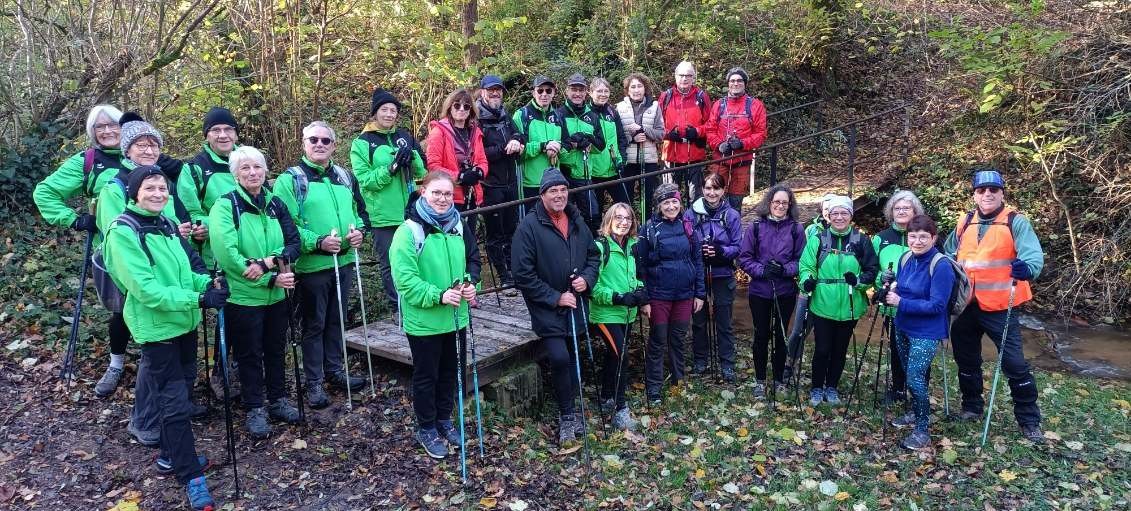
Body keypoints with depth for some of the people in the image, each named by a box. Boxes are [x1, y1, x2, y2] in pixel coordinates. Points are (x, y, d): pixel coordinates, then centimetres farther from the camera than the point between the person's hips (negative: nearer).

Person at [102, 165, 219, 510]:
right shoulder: (124, 231, -16)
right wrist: (198, 299, -28)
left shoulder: (167, 224, 7)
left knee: (178, 390, 18)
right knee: (176, 401, -4)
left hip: (184, 323, 8)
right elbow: (146, 289, -23)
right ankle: (192, 478, 3)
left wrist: (208, 283, -8)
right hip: (156, 327, -8)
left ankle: (172, 455, 35)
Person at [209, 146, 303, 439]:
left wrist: (268, 262, -20)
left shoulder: (275, 204, 5)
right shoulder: (225, 205, -11)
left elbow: (295, 244, 0)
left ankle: (278, 400, 33)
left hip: (277, 295, 5)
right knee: (250, 354, 8)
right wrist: (271, 279, -19)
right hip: (243, 296, -4)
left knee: (276, 349, 17)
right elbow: (227, 255, -20)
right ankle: (255, 409, 23)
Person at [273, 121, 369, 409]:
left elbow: (360, 211, 20)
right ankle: (314, 382, 16)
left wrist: (360, 230, -1)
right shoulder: (290, 180, -8)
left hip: (344, 261, 6)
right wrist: (318, 242, -24)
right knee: (314, 324, 5)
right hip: (311, 265, -5)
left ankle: (335, 370, 32)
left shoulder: (345, 177, 11)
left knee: (336, 320, 18)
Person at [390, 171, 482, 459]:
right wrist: (438, 296, -28)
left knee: (450, 371, 19)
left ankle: (444, 420, 39)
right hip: (423, 320, -6)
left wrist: (471, 283, -5)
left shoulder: (458, 225, 3)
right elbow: (404, 278, -20)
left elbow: (473, 259, 15)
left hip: (456, 317, 6)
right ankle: (426, 429, 28)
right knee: (426, 375, 10)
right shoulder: (409, 230, -16)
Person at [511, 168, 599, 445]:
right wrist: (555, 298, -17)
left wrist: (587, 278, -6)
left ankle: (568, 409, 33)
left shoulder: (577, 221, 4)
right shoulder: (529, 227, -15)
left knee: (573, 359, 14)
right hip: (547, 311, -6)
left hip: (575, 307, 6)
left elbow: (593, 254, 14)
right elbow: (523, 274, -16)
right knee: (559, 358, -16)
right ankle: (567, 416, 3)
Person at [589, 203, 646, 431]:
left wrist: (641, 293, 4)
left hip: (626, 313, 7)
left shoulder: (631, 246, 8)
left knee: (613, 355, 17)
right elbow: (593, 285, -17)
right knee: (621, 357, -13)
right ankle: (620, 410, -2)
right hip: (606, 313, -7)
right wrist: (617, 297, -24)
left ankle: (606, 399, 33)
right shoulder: (600, 246, -15)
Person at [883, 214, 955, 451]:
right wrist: (891, 293, -9)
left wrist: (901, 303, -26)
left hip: (926, 333, -7)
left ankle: (922, 431, 1)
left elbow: (937, 305, -23)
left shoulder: (941, 266, -20)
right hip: (903, 328, 7)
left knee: (915, 378, -12)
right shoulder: (905, 259, 1)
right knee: (910, 375, 19)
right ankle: (915, 413, 39)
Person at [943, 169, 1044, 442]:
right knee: (966, 358, 16)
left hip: (1000, 307, -5)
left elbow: (1034, 255, -22)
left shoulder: (1016, 221, -8)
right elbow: (948, 254, 20)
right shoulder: (964, 222, 7)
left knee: (1014, 363, -2)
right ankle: (972, 406, 34)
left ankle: (1029, 420, 13)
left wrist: (1027, 268, -44)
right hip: (966, 305, 5)